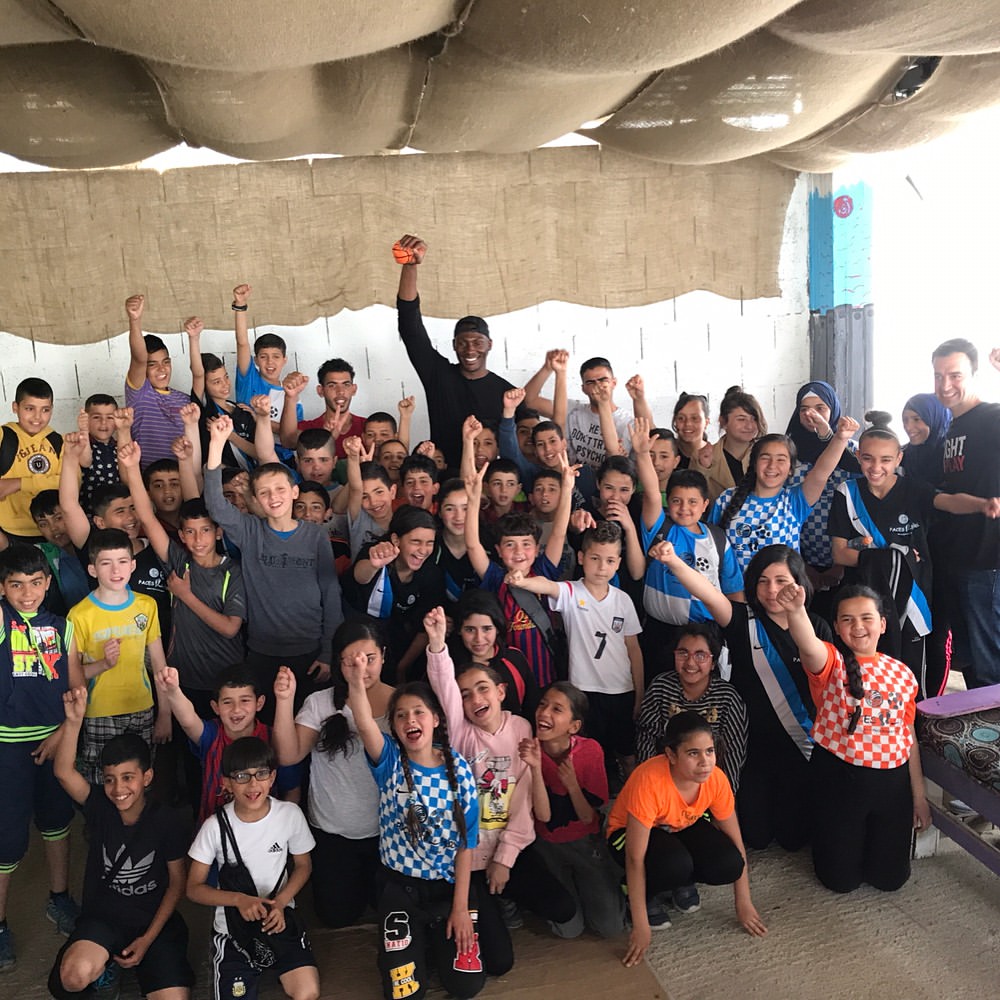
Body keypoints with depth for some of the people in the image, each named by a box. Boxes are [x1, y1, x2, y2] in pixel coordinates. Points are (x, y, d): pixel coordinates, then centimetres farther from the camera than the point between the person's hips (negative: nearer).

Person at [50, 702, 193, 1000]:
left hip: (155, 920, 0)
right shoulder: (99, 808, -8)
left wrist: (148, 939, -9)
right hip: (102, 918, 1)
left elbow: (177, 882, -2)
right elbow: (63, 772, -26)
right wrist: (74, 720, -40)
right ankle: (103, 968, 6)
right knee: (75, 976, -31)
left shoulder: (165, 821, -10)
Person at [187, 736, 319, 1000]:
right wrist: (239, 899, -20)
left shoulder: (290, 814, -11)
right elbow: (194, 888, -4)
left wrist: (281, 902, -12)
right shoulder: (216, 826, -13)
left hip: (280, 916, 0)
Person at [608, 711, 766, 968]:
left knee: (729, 866, -23)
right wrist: (640, 925, -30)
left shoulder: (716, 779, -24)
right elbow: (635, 858, -33)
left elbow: (735, 842, -9)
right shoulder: (649, 781, -38)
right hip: (630, 832, -4)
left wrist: (744, 903, -5)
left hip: (685, 827, 5)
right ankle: (649, 896, -2)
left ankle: (682, 883, 8)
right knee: (675, 864, -36)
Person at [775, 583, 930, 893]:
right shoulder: (831, 662, -11)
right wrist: (796, 610, -58)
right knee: (841, 879, 10)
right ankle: (844, 841, 41)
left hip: (892, 780, 3)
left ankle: (870, 837, 43)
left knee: (890, 877, 14)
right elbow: (808, 647, -37)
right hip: (838, 778, -3)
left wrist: (919, 795, 11)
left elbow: (909, 736, 9)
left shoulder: (902, 673, 2)